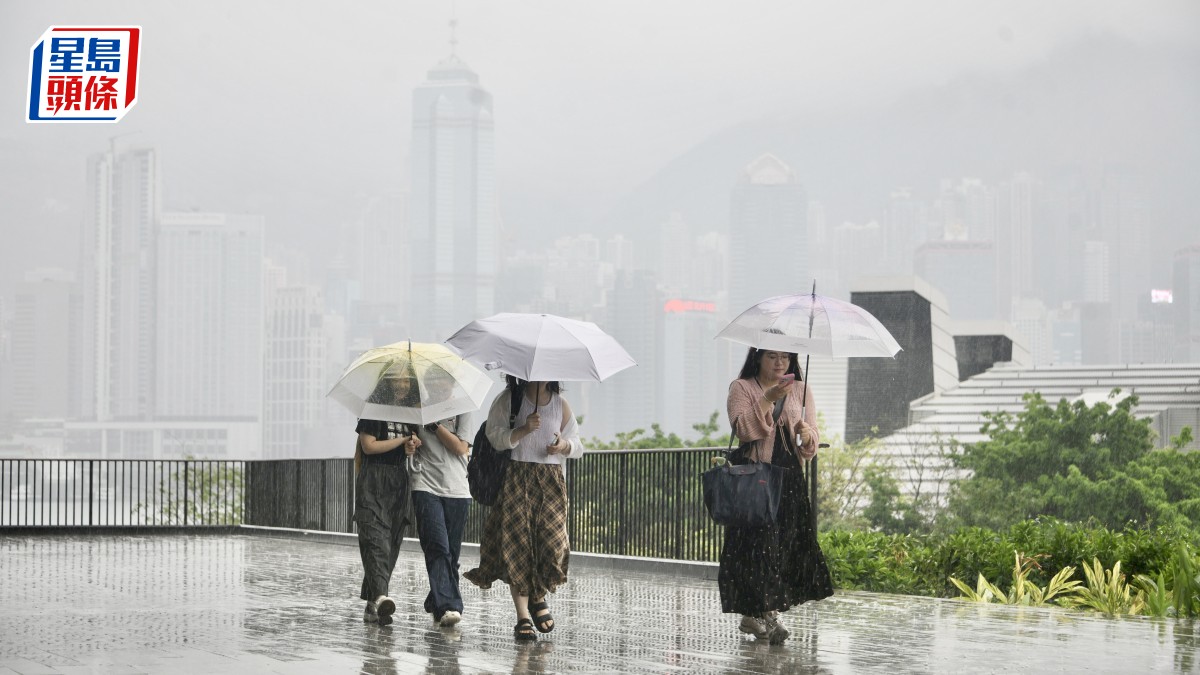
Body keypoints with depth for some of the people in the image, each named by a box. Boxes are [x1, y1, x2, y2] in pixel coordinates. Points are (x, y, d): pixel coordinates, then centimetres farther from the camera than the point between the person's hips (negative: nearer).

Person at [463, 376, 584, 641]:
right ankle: (523, 616, -6)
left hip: (551, 480, 3)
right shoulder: (508, 401, 3)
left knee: (552, 540, -9)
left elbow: (577, 444, 18)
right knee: (517, 543, -9)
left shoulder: (560, 404, 12)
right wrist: (523, 430, -21)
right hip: (515, 478, -2)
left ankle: (538, 597, 19)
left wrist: (565, 446, -5)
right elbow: (494, 437, -8)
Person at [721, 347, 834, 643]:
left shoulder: (800, 390, 15)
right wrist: (768, 399, -21)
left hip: (790, 478, 4)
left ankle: (752, 616, 9)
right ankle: (768, 616, -14)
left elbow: (812, 444, 11)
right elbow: (743, 429, -13)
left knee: (789, 542, 0)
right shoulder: (742, 388, 4)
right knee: (759, 542, -13)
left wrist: (806, 434, -12)